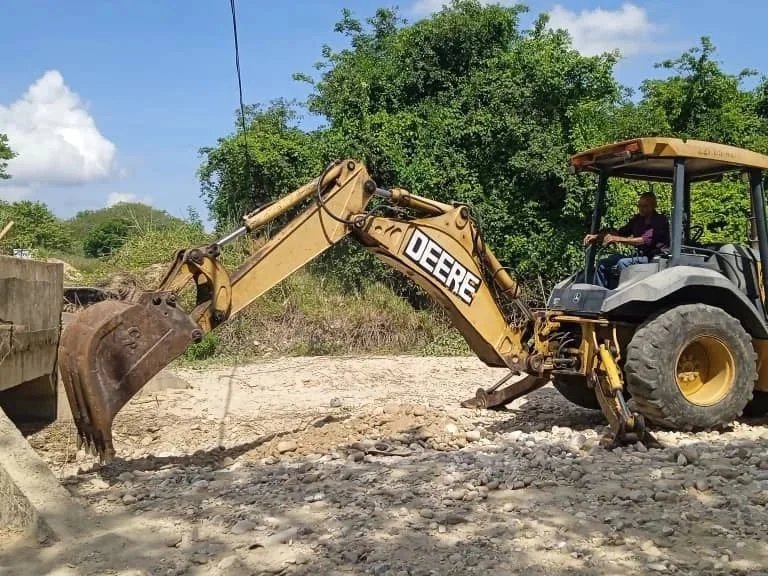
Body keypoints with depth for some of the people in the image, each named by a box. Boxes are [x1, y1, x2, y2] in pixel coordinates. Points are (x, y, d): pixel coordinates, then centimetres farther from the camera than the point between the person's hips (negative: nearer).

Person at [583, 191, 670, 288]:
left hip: (654, 258, -8)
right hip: (639, 256, 8)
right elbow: (621, 232, 11)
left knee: (623, 263, -31)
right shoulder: (638, 219, 11)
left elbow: (647, 240, -25)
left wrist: (618, 239, -33)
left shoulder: (661, 220, -12)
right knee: (603, 264, -2)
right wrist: (597, 236, -4)